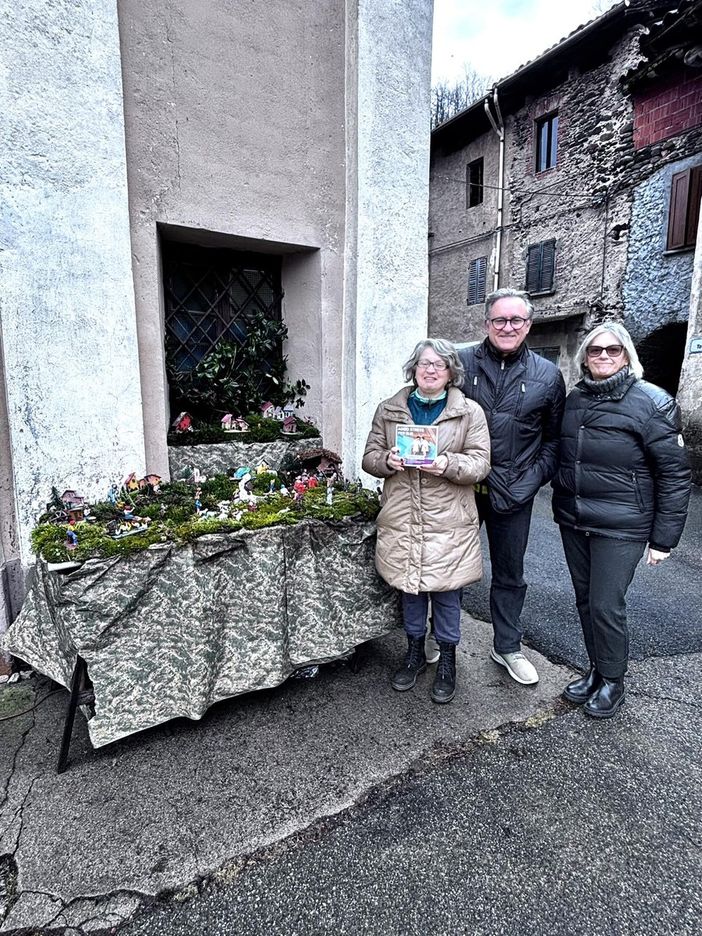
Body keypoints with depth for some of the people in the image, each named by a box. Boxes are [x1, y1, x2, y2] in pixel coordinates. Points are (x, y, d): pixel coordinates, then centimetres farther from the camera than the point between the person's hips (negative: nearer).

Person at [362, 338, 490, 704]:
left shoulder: (470, 412, 1)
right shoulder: (388, 410, 7)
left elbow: (480, 463, -4)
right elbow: (370, 457, 8)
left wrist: (448, 465, -23)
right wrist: (387, 460, -14)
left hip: (448, 523, -2)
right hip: (402, 520, 2)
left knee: (446, 593, 9)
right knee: (410, 589, 16)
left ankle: (447, 660, 32)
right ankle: (415, 652, 37)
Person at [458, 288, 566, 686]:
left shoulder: (547, 375, 2)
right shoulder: (461, 363, -2)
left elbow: (554, 439, 6)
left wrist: (532, 481, -5)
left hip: (514, 497, 1)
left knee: (510, 575, 16)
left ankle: (507, 646, 37)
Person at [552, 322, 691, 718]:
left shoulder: (652, 402, -9)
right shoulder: (574, 400, 6)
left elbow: (675, 473, -9)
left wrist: (664, 538, -10)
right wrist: (561, 505, 11)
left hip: (621, 527, -5)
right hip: (573, 521, 5)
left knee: (607, 606, 1)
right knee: (585, 601, 15)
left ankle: (612, 681, 24)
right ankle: (596, 671, 34)